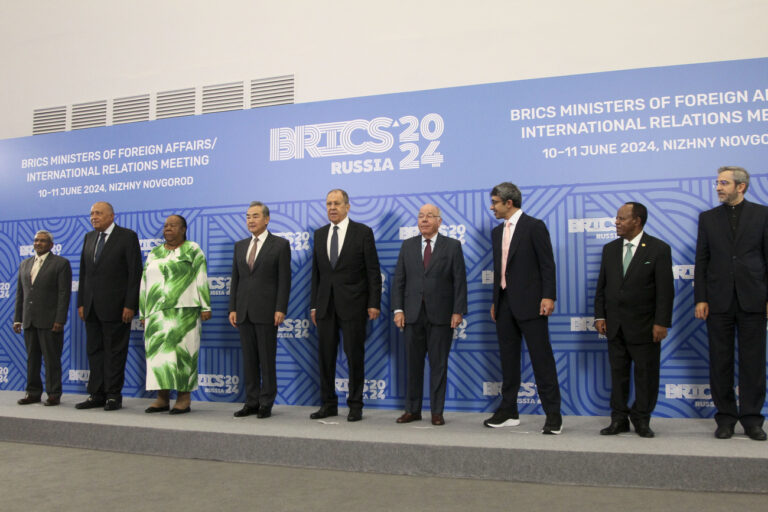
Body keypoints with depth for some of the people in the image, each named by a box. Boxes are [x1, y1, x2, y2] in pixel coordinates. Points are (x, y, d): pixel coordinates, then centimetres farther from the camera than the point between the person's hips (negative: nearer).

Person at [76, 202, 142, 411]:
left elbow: (135, 273, -9)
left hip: (115, 307, -6)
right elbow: (83, 272, 16)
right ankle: (97, 395, 17)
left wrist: (130, 305, -14)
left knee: (114, 352, 0)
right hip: (92, 307, 6)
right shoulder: (89, 238, 15)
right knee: (94, 351, 9)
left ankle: (113, 396, 7)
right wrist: (81, 303, 9)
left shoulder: (127, 236, -5)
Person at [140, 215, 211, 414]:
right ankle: (162, 399, 9)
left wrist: (205, 306, -9)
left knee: (183, 352, -5)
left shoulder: (193, 250, 4)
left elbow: (202, 280, -2)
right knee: (157, 352, 3)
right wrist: (143, 313, 13)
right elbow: (144, 284, 17)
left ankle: (184, 398, 0)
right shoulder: (154, 254, 17)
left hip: (184, 312, -5)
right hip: (157, 313, 5)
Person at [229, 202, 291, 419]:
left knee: (267, 359, 1)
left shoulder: (280, 244, -1)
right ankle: (251, 402, 17)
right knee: (249, 359, 9)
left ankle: (266, 404, 10)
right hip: (244, 311, 5)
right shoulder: (240, 246, 14)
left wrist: (280, 309, -13)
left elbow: (284, 280, -6)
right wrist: (232, 308, 6)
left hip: (266, 311, -5)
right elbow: (235, 279, 13)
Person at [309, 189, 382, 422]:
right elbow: (316, 273, 12)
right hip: (325, 305, 4)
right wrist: (314, 305, 9)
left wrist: (374, 303, -9)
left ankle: (355, 405, 14)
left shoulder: (363, 232, -2)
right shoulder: (319, 234, 11)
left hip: (352, 304, -4)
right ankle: (329, 404, 20)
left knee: (354, 356, 2)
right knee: (325, 356, 8)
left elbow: (373, 271, -4)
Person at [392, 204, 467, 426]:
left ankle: (437, 412, 13)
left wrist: (458, 311, -9)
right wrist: (398, 309, -1)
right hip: (413, 314, 3)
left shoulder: (452, 246, 2)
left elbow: (459, 281, -2)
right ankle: (412, 410, 18)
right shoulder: (408, 245, 10)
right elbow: (399, 280, 8)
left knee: (439, 365, 4)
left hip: (441, 315, -2)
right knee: (413, 364, 8)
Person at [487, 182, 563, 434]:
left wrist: (548, 297, -16)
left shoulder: (534, 226, -5)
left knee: (541, 358, -4)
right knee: (508, 359, 11)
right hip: (505, 304, 7)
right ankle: (509, 411, 21)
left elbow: (547, 264, -9)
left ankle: (553, 414, 3)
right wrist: (495, 301, 16)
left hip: (529, 303, -7)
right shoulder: (497, 232, 16)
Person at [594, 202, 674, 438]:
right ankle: (619, 419, 18)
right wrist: (600, 316, 4)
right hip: (615, 325, 4)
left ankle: (641, 419, 19)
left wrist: (661, 323, -13)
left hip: (643, 325, -4)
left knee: (646, 373, 5)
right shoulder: (610, 249, 9)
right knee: (618, 373, 9)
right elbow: (602, 286, 11)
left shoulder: (659, 249, -5)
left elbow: (665, 290, -8)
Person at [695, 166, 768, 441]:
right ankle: (725, 417, 15)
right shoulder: (708, 218, 9)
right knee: (720, 362, 5)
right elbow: (701, 262, 6)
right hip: (718, 301, 2)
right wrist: (700, 299, 0)